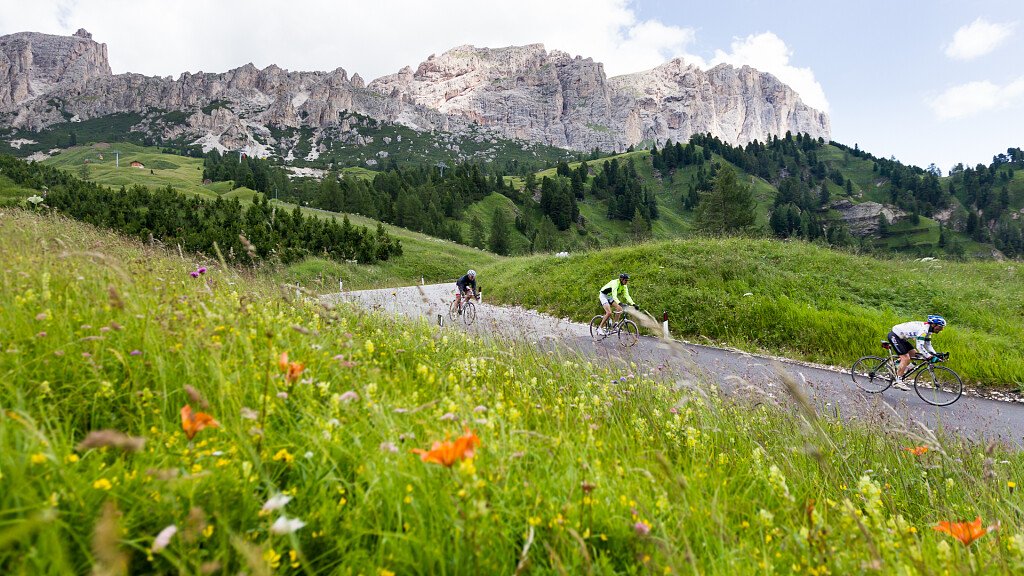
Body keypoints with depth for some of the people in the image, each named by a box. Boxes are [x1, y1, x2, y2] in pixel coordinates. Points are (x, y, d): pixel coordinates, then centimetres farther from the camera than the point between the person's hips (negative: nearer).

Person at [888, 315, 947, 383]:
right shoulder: (923, 329, -24)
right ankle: (898, 382, -8)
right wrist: (930, 357, -33)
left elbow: (928, 345, 12)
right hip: (894, 336, -11)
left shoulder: (928, 330, 6)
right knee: (906, 358, -13)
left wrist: (936, 354, -2)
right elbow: (920, 346, -31)